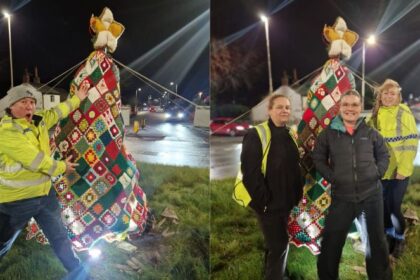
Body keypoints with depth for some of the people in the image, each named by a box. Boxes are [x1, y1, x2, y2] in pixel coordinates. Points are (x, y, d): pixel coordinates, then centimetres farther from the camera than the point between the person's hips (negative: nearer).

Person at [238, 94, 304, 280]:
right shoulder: (256, 135, -15)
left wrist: (296, 195, 10)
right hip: (268, 203, -7)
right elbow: (250, 172, -20)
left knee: (274, 244, 21)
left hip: (285, 202, 8)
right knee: (280, 244, -4)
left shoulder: (289, 136, 9)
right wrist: (263, 200, -20)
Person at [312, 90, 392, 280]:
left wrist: (377, 173, -1)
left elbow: (384, 156, 13)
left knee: (376, 240, 15)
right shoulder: (328, 133, -1)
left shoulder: (370, 133, 3)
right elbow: (318, 159, 4)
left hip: (372, 194, 2)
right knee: (331, 242, 5)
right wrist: (332, 177, -6)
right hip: (342, 197, -1)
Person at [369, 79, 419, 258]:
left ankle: (399, 238, 23)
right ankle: (389, 234, 35)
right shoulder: (375, 115, 5)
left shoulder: (404, 113, -10)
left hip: (399, 171, -4)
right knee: (384, 205, 13)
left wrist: (403, 169, -17)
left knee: (394, 206, -2)